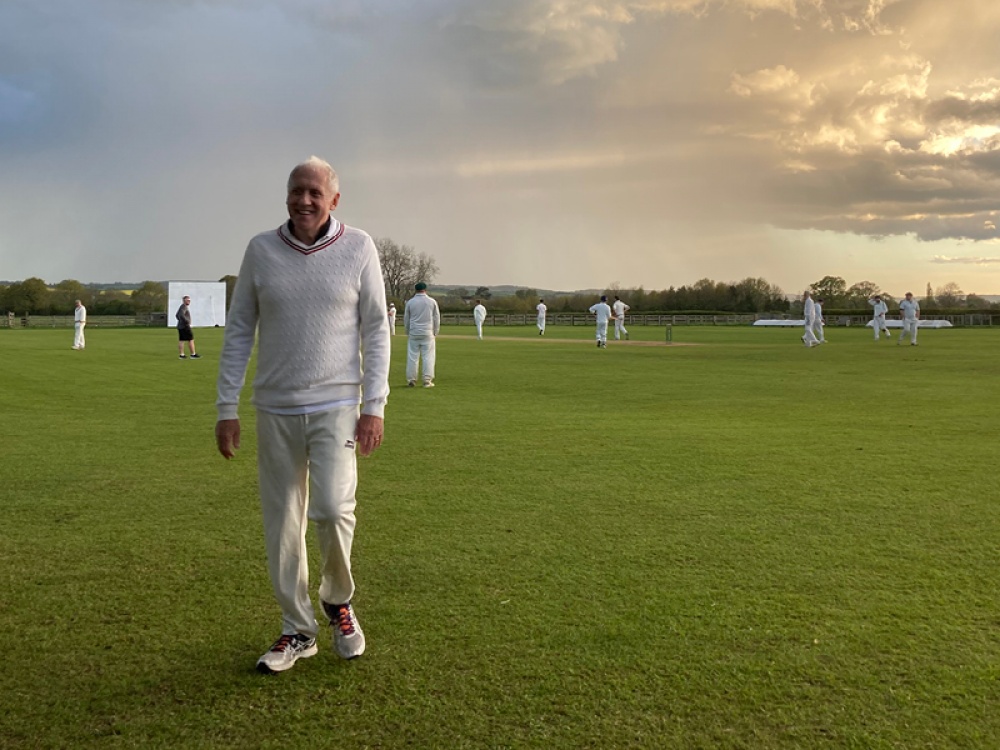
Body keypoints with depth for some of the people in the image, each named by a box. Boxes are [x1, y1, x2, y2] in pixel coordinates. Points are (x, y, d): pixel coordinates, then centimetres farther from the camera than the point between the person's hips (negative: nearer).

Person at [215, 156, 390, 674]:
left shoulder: (358, 248, -1)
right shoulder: (261, 250, 3)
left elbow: (376, 330, 0)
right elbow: (239, 330, 6)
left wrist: (374, 406, -6)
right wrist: (227, 407, 1)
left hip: (336, 406, -2)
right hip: (275, 410, 2)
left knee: (332, 509, -16)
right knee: (281, 525, 6)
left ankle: (338, 600, 14)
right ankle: (298, 631, 21)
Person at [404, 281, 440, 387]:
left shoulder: (410, 302, 1)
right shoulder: (432, 301, 0)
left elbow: (406, 319, 8)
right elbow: (437, 319, 4)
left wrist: (408, 332, 20)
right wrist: (435, 332, 14)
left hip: (413, 333, 1)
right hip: (428, 333, -1)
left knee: (412, 357, 6)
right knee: (428, 357, 2)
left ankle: (411, 380, 8)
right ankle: (427, 381, -2)